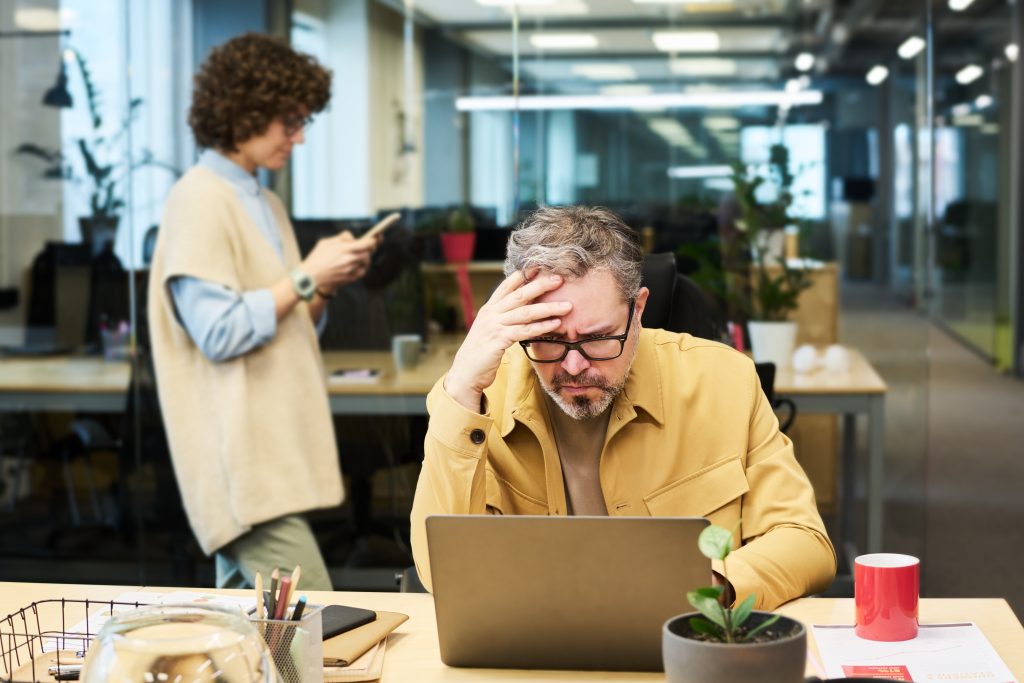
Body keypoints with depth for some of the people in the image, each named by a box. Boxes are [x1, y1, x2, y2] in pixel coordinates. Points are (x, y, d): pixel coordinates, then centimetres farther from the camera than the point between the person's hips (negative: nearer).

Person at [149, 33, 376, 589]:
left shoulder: (265, 205, 17)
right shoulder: (200, 199, -11)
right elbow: (219, 333, -17)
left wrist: (325, 284, 5)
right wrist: (306, 278, -12)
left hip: (271, 451, 9)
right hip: (242, 460, -9)